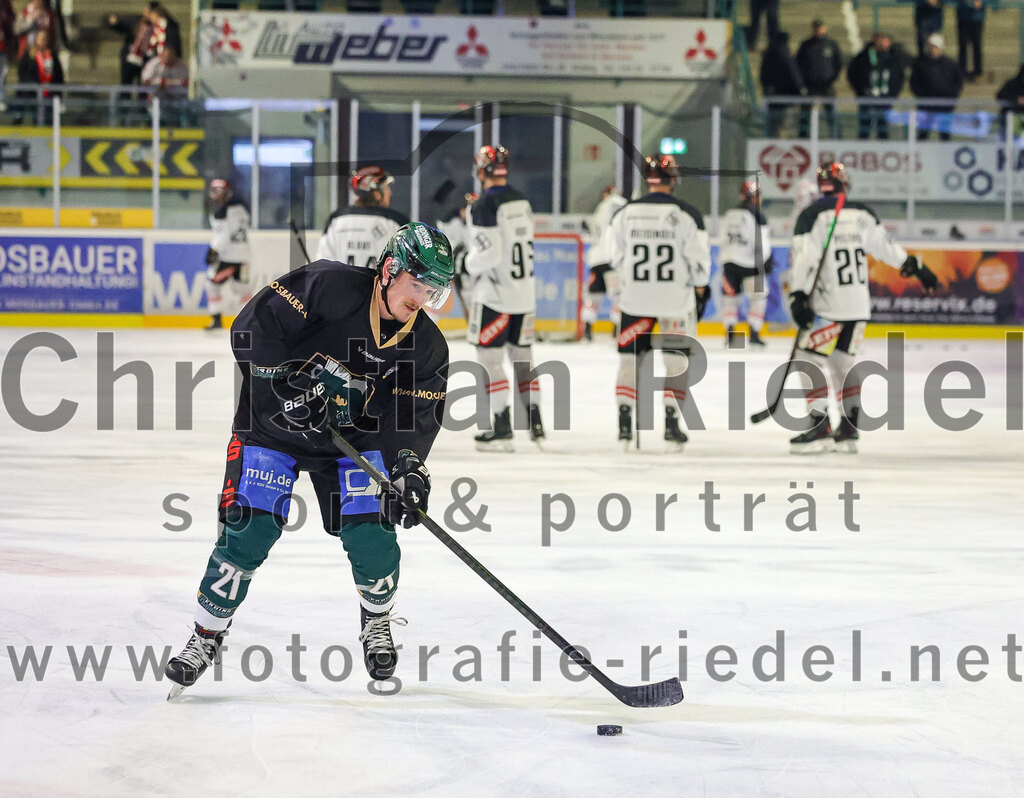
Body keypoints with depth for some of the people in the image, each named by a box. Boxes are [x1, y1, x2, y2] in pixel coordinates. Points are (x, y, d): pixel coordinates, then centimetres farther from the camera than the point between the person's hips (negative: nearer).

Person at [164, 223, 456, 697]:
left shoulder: (426, 346, -9)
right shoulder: (328, 286, -23)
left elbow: (415, 417, -9)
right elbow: (251, 330, -22)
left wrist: (408, 467, -26)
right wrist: (288, 382, -27)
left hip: (353, 436, 3)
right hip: (271, 425, -3)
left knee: (371, 539, -9)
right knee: (249, 532, -12)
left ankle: (377, 625, 22)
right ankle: (206, 636, 6)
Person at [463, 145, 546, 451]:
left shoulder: (483, 207, -15)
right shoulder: (522, 202, 7)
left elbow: (489, 254, -20)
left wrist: (468, 263, -1)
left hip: (494, 294, -7)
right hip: (525, 291, 7)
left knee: (489, 358, -1)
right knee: (522, 355, 15)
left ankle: (502, 429, -5)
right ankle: (535, 422, 13)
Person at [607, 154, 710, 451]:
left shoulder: (624, 213, 0)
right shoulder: (687, 214, -9)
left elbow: (617, 260, 8)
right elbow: (699, 259, -6)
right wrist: (699, 291, 9)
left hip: (635, 297, 2)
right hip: (676, 298, -2)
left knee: (630, 357, 11)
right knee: (676, 359, 8)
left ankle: (624, 422, 7)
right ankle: (671, 421, 2)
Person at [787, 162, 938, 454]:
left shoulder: (812, 216, -7)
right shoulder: (863, 214, 7)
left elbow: (804, 258, -16)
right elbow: (886, 247, 16)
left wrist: (798, 296, -17)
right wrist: (916, 266, 29)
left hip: (827, 305, -6)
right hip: (860, 304, 6)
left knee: (809, 359, -2)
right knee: (844, 361, 16)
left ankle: (819, 428, -11)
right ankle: (849, 430, 15)